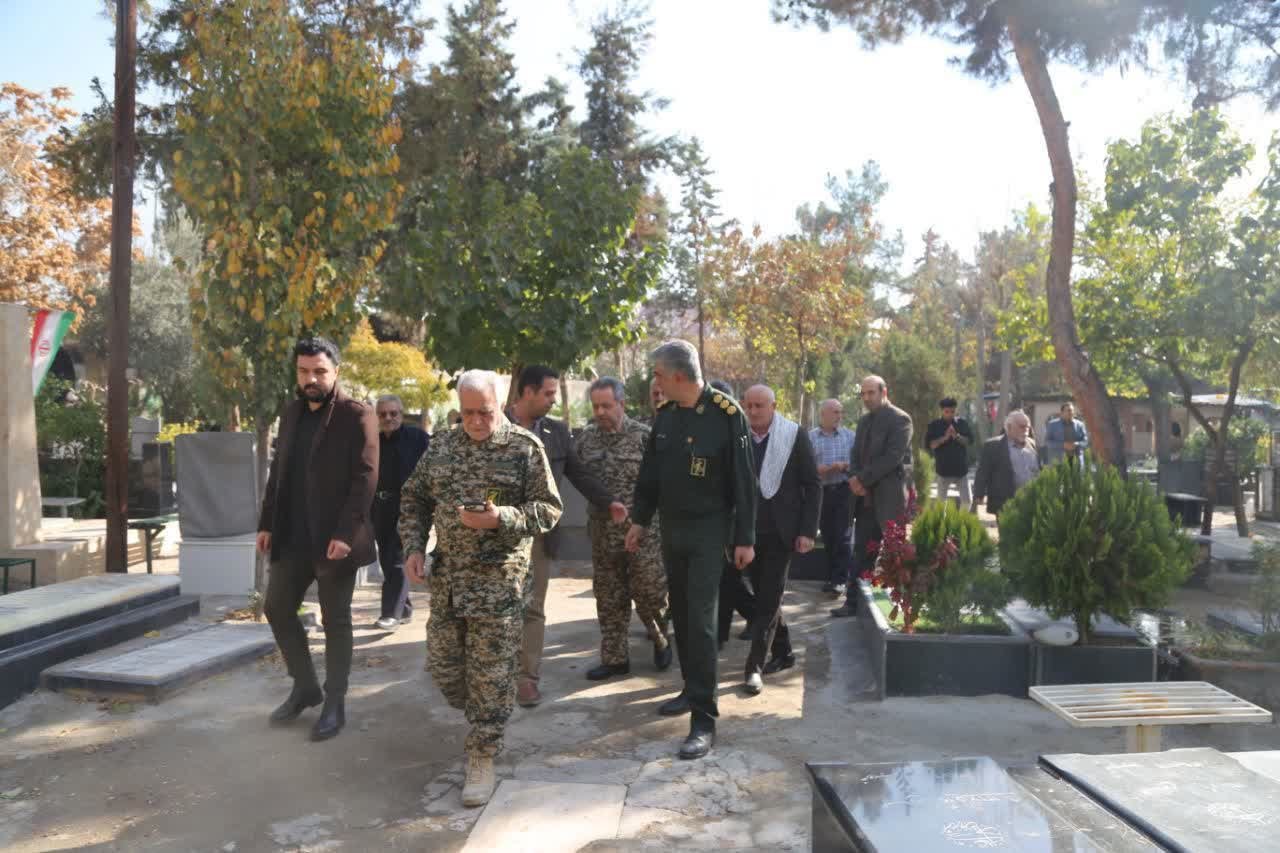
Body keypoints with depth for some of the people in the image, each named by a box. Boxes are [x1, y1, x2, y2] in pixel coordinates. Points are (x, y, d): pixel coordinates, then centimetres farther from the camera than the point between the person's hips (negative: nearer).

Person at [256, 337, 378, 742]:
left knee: (335, 621, 4)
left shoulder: (357, 416, -9)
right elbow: (278, 471, 16)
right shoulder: (292, 413, 12)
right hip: (291, 536, 7)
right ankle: (305, 687, 30)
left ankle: (334, 703, 18)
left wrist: (345, 533, -22)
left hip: (332, 539, -7)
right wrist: (267, 523, 9)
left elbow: (365, 478, -15)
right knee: (277, 608, 12)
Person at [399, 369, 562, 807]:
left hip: (499, 578, -5)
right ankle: (484, 717, 38)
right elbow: (413, 498, 15)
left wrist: (501, 519, -21)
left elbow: (549, 508, -6)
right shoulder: (442, 446, 8)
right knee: (442, 666, 11)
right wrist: (413, 546, 2)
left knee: (491, 673, -1)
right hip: (446, 575, 5)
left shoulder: (525, 447, -5)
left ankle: (482, 758, 13)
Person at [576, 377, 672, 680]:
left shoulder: (643, 435, -8)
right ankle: (614, 658, 23)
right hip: (602, 533, 4)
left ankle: (660, 641, 29)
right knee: (609, 599, 10)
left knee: (649, 593, 2)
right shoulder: (586, 437, 5)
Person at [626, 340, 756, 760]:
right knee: (680, 613, 13)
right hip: (672, 528, 6)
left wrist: (745, 538, -11)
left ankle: (704, 720, -4)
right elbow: (650, 472, 14)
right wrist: (639, 520, 15)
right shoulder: (667, 414, 4)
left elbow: (743, 480, -12)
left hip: (708, 531, -6)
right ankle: (692, 689, 30)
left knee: (700, 619, -9)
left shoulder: (725, 414, -14)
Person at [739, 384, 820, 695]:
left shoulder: (795, 436, -7)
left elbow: (813, 485, -4)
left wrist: (808, 531, -10)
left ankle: (755, 665, 1)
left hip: (781, 531, -4)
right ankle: (782, 653, 29)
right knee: (764, 596, 13)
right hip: (749, 531, 4)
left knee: (769, 598, -4)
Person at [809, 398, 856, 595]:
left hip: (844, 490, -1)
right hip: (822, 492, 1)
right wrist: (829, 468, -17)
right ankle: (831, 577, 19)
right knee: (827, 537, 9)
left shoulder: (849, 435, 5)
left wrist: (845, 466, -15)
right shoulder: (810, 437, 1)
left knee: (842, 536, -5)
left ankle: (841, 579, -1)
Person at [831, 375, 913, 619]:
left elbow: (893, 457, -15)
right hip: (866, 496, 7)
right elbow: (855, 454, 16)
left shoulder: (899, 419, -7)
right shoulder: (864, 421, 17)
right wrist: (854, 478, -4)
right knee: (861, 553, 7)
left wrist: (863, 479, -14)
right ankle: (854, 602, 10)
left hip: (889, 497, -7)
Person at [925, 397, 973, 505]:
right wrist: (944, 438, -19)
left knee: (966, 501, 2)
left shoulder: (962, 423, 4)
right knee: (941, 501, 8)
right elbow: (929, 444, -8)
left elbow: (970, 440, -2)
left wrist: (957, 436, -18)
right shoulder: (934, 425, -1)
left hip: (961, 468, 1)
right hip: (943, 469, -1)